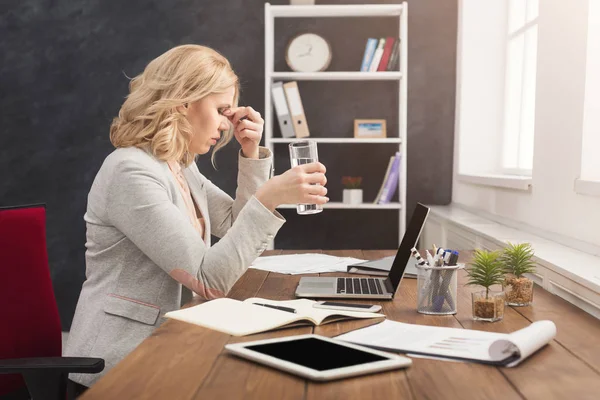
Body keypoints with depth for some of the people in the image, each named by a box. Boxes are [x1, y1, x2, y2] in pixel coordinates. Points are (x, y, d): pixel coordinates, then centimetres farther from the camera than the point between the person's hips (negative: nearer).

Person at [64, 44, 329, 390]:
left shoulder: (181, 166, 9)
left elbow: (239, 228, 15)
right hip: (122, 358, -8)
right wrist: (269, 198, -30)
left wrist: (251, 153, 4)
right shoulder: (132, 172, -21)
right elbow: (210, 280, -25)